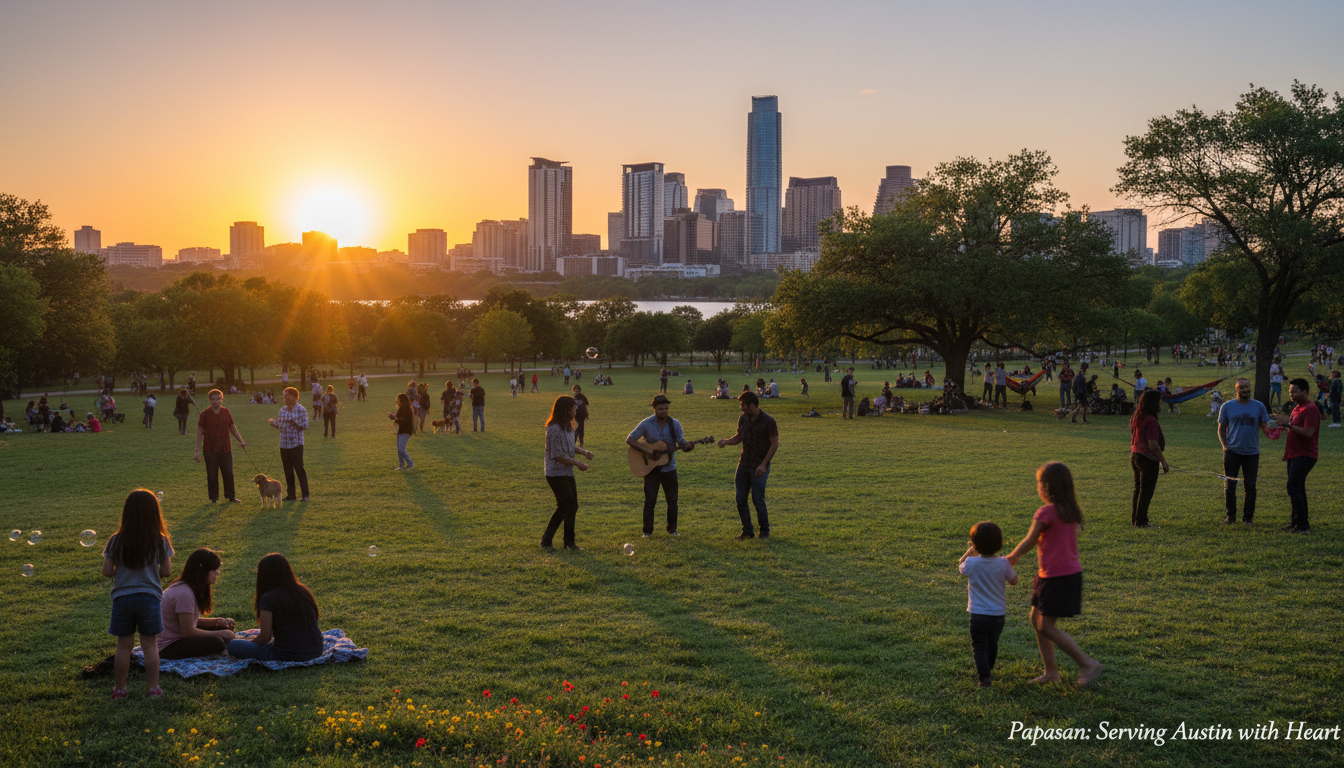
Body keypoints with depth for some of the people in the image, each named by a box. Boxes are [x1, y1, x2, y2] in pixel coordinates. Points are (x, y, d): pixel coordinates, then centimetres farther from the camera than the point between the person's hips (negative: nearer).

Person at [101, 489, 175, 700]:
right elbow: (167, 571, -3)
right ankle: (154, 688, 12)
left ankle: (120, 689, 21)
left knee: (124, 646, 12)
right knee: (150, 645, 8)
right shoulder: (160, 541, -7)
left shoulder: (116, 541, -5)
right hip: (149, 597, -1)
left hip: (122, 597, 1)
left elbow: (107, 571, -3)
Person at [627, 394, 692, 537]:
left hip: (669, 468, 2)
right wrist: (646, 450, -20)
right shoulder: (646, 424, -8)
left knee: (672, 500, 7)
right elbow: (629, 439, -10)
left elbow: (681, 442, -2)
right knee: (650, 500, -2)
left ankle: (672, 529, 20)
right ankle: (647, 531, 8)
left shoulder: (675, 424, 0)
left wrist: (687, 446, -26)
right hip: (651, 467, -2)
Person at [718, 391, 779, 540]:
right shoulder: (743, 419, 5)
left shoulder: (768, 421, -13)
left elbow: (775, 444, -11)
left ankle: (765, 531, 15)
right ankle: (747, 531, 17)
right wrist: (726, 442, -3)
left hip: (759, 467, -6)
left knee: (758, 500, -4)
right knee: (740, 500, 5)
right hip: (743, 465, 6)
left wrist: (763, 465, -16)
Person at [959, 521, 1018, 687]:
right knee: (992, 644, 23)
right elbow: (1014, 580, 4)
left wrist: (969, 552, 15)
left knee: (979, 647, 6)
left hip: (978, 615, -3)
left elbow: (960, 568, 7)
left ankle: (984, 677, -6)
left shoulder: (971, 563, -16)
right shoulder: (1003, 564, -12)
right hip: (999, 614, 3)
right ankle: (987, 669, 43)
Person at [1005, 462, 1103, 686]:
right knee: (1036, 619, 16)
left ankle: (1088, 663, 2)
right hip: (1071, 572, 9)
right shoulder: (1071, 511, 7)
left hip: (1057, 576, -9)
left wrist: (1011, 557, 8)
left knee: (1046, 627, -2)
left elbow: (1029, 542, -9)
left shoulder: (1046, 513, -18)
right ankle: (1050, 672, 21)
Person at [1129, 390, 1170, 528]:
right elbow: (1153, 445, -21)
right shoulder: (1150, 420, -20)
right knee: (1146, 491, 0)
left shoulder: (1136, 418, 7)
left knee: (1138, 489, 16)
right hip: (1148, 459, -9)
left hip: (1134, 456, 9)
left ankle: (1135, 519, 23)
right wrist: (1164, 462, -15)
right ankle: (1140, 521, 4)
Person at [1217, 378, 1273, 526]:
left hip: (1252, 452, 1)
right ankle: (1231, 516, 14)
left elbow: (1264, 426, 5)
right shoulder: (1227, 406, 3)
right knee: (1229, 485, 1)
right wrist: (1224, 445, -7)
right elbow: (1221, 429, 8)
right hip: (1232, 451, 0)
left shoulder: (1259, 406, 5)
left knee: (1250, 486, 4)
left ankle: (1248, 517, 14)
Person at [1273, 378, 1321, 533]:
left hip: (1304, 455, -10)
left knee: (1293, 487, -16)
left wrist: (1289, 424, -20)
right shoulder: (1298, 407, 17)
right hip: (1294, 455, 10)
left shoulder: (1310, 409, -15)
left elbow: (1308, 432, -24)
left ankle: (1302, 524, -14)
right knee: (1298, 488, 12)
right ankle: (1297, 521, 18)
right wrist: (1284, 423, 9)